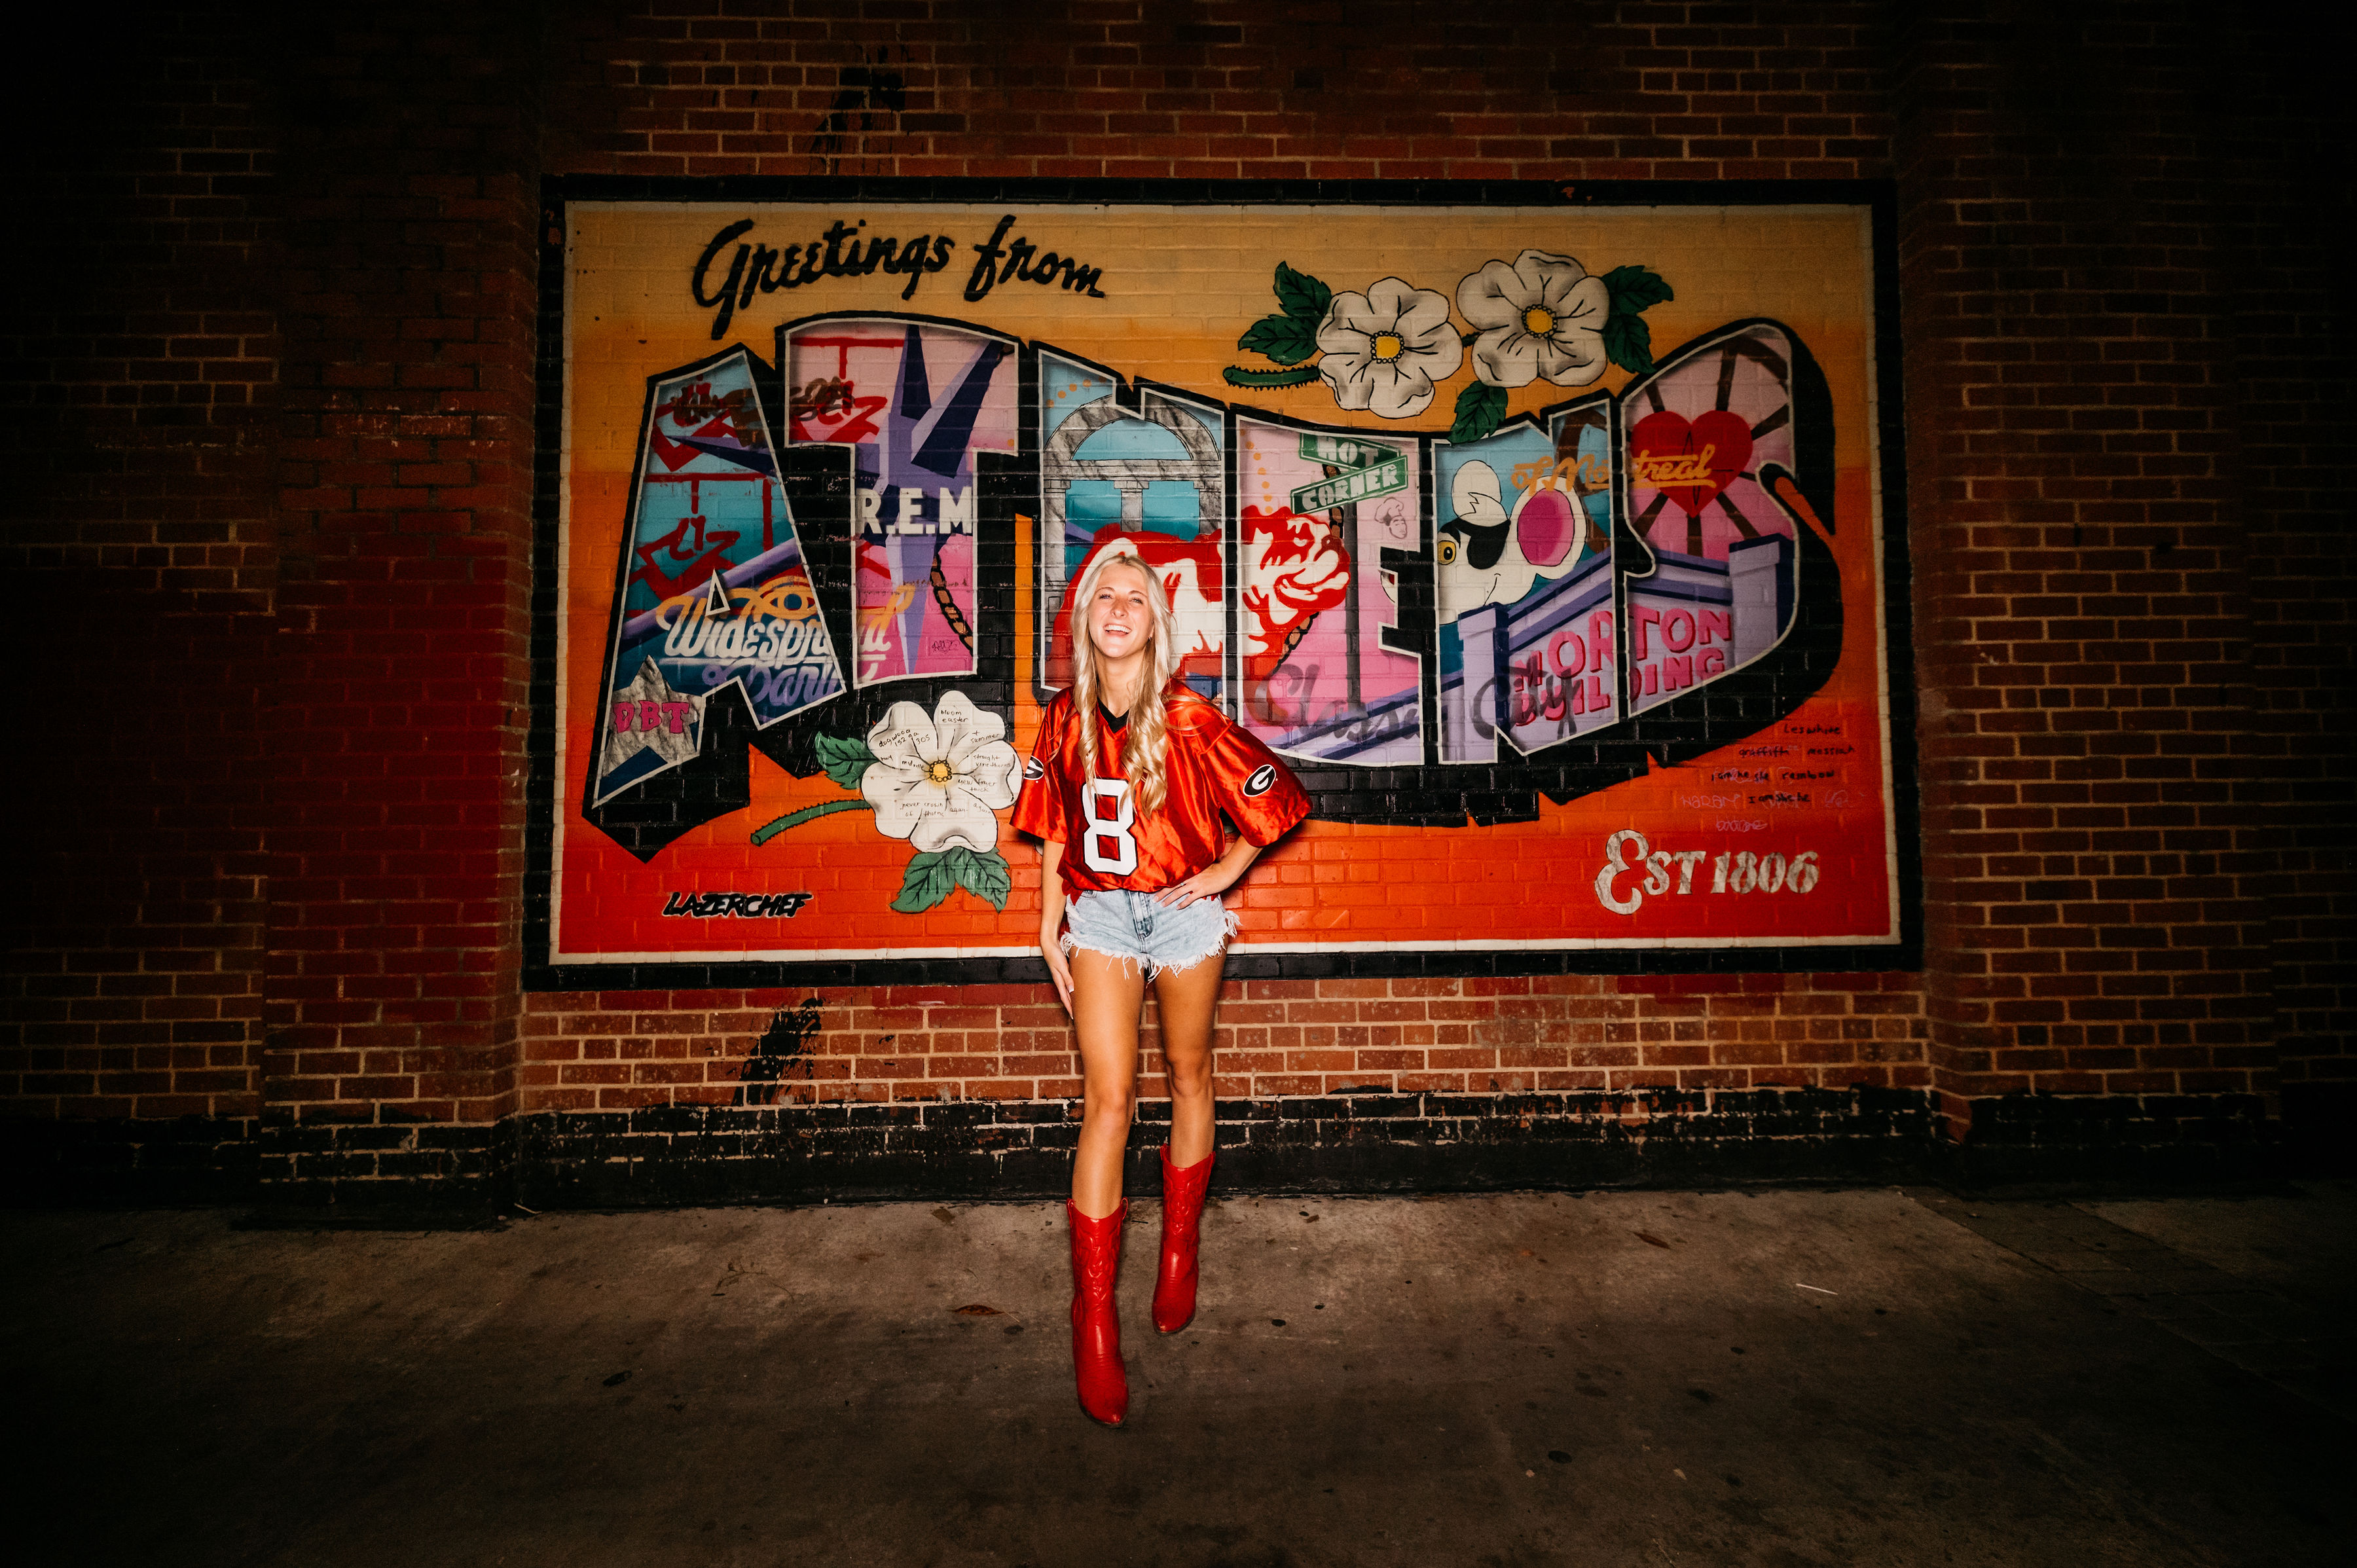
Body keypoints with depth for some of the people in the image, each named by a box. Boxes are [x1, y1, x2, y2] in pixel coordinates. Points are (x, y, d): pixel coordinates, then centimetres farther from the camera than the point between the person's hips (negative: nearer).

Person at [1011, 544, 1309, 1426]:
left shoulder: (1189, 720, -12)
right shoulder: (1066, 720, -3)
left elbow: (1275, 800, -3)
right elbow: (1054, 832, 7)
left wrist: (1225, 873, -3)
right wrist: (1050, 930, 7)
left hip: (1183, 911, -1)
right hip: (1100, 914, 1)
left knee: (1189, 1079, 15)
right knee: (1107, 1101, -5)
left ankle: (1179, 1248, 38)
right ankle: (1093, 1320, 2)